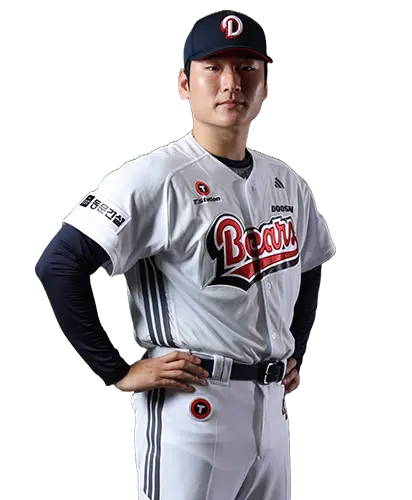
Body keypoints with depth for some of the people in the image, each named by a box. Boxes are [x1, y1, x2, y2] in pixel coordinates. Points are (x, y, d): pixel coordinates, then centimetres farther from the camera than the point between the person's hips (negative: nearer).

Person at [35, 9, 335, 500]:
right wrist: (118, 372, -16)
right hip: (191, 407, -7)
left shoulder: (286, 183, 9)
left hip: (270, 406, 7)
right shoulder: (156, 178, -13)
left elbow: (310, 268, 27)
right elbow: (57, 265, -18)